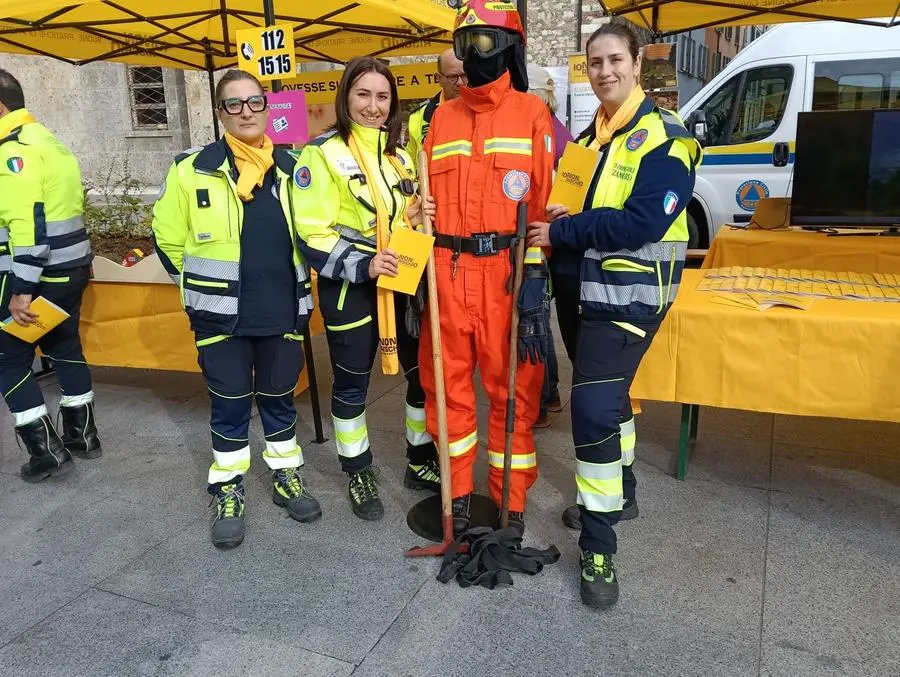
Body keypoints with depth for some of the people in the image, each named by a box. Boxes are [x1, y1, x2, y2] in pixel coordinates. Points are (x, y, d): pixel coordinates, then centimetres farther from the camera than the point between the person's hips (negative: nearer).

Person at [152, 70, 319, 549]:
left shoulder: (291, 169, 5)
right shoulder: (193, 170, -4)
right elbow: (169, 239, 3)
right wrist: (208, 287, 7)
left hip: (283, 311, 3)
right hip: (222, 315, -2)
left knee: (279, 398, 15)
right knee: (229, 404, 8)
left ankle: (286, 477, 32)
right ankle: (227, 491, 24)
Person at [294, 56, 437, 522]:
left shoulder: (399, 155, 11)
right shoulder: (324, 154, -8)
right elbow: (313, 234, -13)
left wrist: (422, 216, -2)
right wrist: (362, 265, -23)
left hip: (402, 284, 6)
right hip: (350, 288, -5)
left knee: (424, 373, 9)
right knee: (351, 385, 8)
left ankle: (422, 462, 29)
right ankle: (358, 474, 27)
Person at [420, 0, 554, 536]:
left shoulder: (532, 113, 3)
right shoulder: (442, 118, 16)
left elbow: (545, 199, -4)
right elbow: (429, 200, 15)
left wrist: (535, 276, -12)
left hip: (508, 270, -4)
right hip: (448, 271, 4)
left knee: (511, 386, 4)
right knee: (447, 383, 10)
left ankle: (511, 501, 19)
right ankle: (458, 492, 27)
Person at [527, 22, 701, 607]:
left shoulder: (666, 137, -11)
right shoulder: (587, 138, 15)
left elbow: (642, 221, -22)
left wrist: (562, 233, -17)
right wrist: (559, 215, -3)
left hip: (627, 295, -8)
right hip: (578, 289, 8)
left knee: (594, 408, -14)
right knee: (607, 397, 19)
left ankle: (599, 547, -2)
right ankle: (619, 490, 40)